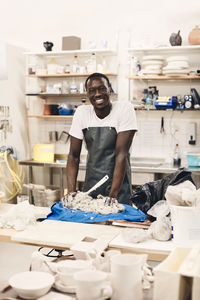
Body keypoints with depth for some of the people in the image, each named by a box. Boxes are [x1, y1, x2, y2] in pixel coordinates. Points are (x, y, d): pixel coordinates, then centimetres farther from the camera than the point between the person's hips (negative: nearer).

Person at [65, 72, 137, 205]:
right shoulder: (81, 112, -2)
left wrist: (113, 195, -22)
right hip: (91, 186, 3)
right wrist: (71, 191, -13)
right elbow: (74, 155, -1)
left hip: (118, 182, -3)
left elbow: (121, 154, -17)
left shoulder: (124, 109, -12)